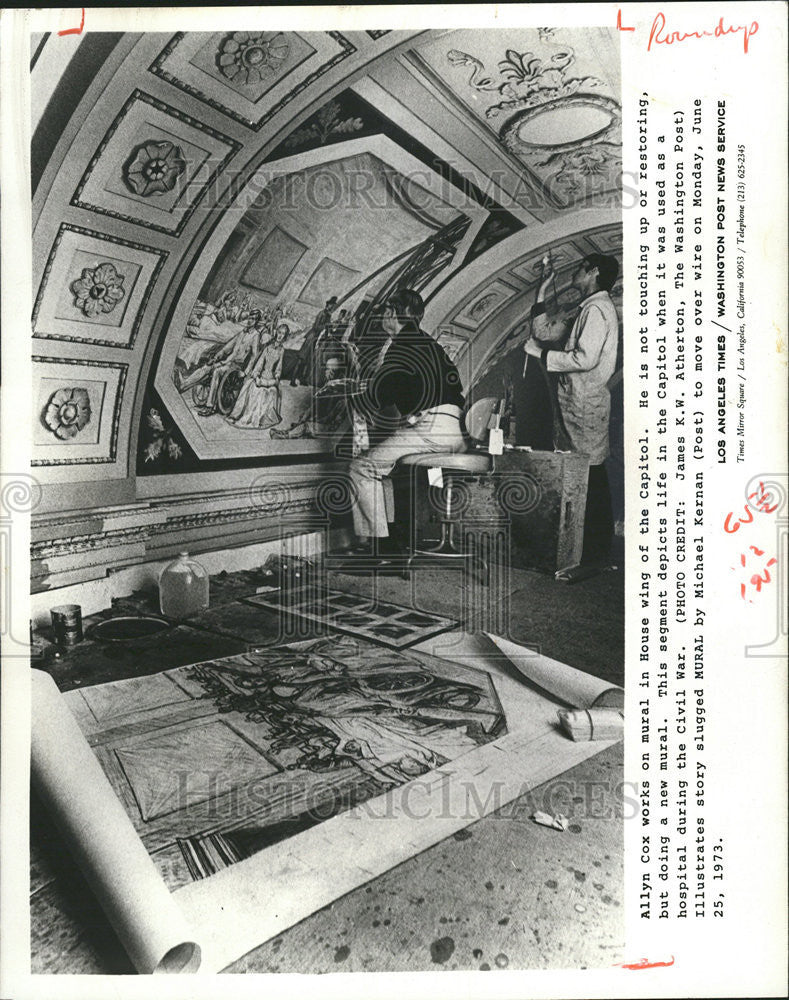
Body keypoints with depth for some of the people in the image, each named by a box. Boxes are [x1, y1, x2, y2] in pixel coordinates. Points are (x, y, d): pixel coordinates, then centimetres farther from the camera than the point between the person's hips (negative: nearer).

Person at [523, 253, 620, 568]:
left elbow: (585, 359, -21)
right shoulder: (586, 310, 21)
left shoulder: (597, 308, -10)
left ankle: (597, 553, 1)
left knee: (591, 477, -6)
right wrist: (542, 292, 19)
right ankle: (596, 550, 20)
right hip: (579, 403, 10)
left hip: (587, 404, -10)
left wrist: (542, 354, -12)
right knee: (590, 480, 12)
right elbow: (544, 333, 21)